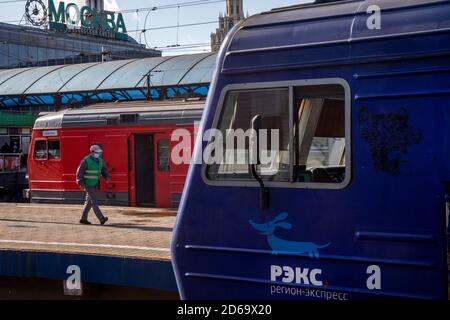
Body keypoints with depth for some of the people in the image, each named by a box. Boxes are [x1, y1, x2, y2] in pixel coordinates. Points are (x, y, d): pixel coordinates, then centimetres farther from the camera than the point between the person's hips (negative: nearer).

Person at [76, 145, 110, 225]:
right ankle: (101, 219, -21)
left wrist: (107, 177, -10)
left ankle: (83, 219, 21)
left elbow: (104, 170, 10)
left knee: (89, 202, 12)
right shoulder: (86, 161, -13)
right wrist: (81, 183, -19)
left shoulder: (100, 160, 7)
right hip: (88, 184, -8)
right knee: (94, 201, -13)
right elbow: (79, 173, -12)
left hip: (95, 184, 8)